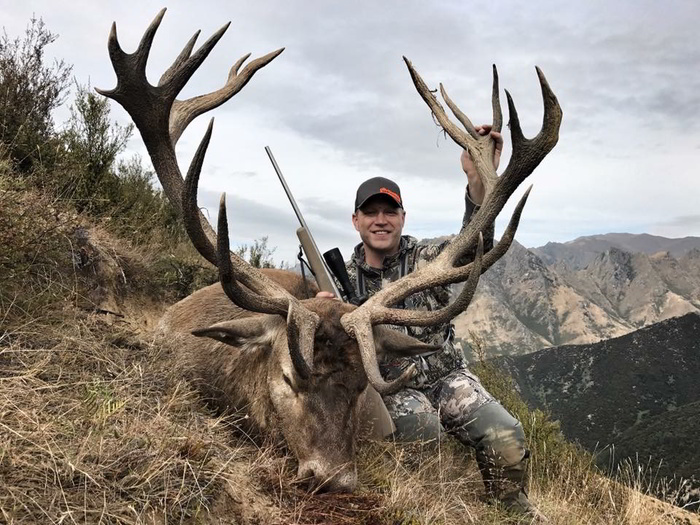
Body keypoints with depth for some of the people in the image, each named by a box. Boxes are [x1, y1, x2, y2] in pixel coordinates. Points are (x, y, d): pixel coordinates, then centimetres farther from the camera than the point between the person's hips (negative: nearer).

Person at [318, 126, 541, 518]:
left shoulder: (425, 259, -1)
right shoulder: (344, 280, 5)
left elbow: (474, 248, -23)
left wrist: (478, 179, -40)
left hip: (447, 377, 1)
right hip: (393, 389, 0)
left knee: (506, 436, -20)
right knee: (420, 423, -33)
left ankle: (513, 509, 12)